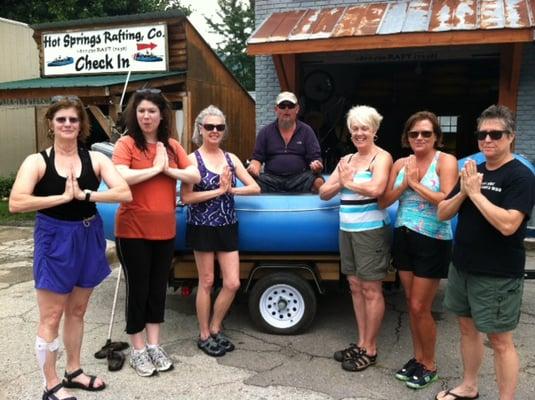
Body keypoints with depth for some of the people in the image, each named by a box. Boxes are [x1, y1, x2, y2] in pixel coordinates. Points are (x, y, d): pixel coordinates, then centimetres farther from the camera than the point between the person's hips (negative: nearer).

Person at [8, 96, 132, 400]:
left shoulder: (95, 159, -2)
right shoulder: (37, 161, -7)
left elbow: (125, 194, -15)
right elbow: (16, 203, -21)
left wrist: (84, 194, -23)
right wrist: (63, 197, -22)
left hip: (88, 239, 3)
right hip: (54, 240, -3)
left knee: (76, 312, 17)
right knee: (51, 318, 3)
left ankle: (74, 372, 34)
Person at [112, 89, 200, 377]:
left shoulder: (172, 145, 7)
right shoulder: (127, 143, -8)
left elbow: (196, 176, 1)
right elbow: (119, 178, -24)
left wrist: (168, 169, -12)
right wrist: (155, 168, -16)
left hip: (165, 230, 5)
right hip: (133, 230, -5)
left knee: (158, 288, 14)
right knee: (138, 289, 5)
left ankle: (154, 345, 28)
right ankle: (138, 350, 21)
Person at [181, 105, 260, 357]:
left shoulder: (231, 158, 6)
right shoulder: (193, 159, -7)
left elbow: (255, 188, 2)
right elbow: (186, 197, -17)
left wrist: (230, 189, -12)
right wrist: (218, 190, -18)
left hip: (228, 227, 5)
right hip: (202, 228, -4)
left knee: (233, 283, 3)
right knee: (206, 282, 6)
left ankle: (215, 329, 24)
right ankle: (204, 336, 22)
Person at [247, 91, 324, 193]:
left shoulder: (307, 131, 11)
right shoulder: (265, 132, 13)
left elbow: (315, 157, 7)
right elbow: (257, 158, 13)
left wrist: (316, 165, -17)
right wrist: (254, 167, -11)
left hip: (300, 177, 0)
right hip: (271, 178, 0)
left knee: (318, 182, -32)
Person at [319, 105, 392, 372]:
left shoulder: (381, 157, -6)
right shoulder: (346, 160, 14)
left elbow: (377, 188, -26)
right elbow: (323, 193, 12)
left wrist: (349, 182, -10)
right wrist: (341, 182, -8)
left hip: (371, 230, -7)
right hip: (346, 229, 7)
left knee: (371, 290, 1)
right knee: (355, 286, 12)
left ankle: (370, 350, 11)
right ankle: (361, 343, 24)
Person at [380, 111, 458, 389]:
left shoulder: (445, 161, -9)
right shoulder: (400, 164, 6)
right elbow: (383, 202, 2)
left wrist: (416, 183, -18)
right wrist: (404, 183, -11)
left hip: (432, 242, -5)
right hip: (403, 238, 5)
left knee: (420, 307, 0)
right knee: (411, 303, 14)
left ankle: (430, 365, 20)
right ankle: (417, 357, 30)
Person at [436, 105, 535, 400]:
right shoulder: (473, 171, 9)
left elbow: (508, 225, -26)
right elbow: (442, 213, 6)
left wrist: (476, 193, -21)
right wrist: (463, 192, -11)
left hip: (497, 275, -7)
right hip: (461, 267, 7)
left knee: (500, 341, 2)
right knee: (467, 327, 18)